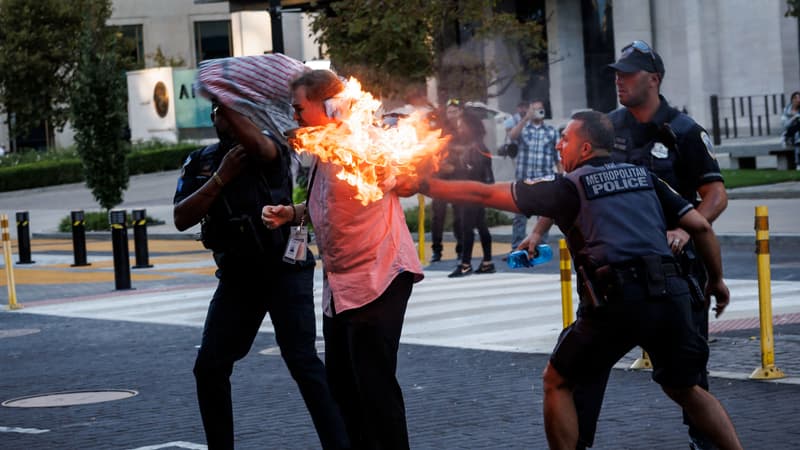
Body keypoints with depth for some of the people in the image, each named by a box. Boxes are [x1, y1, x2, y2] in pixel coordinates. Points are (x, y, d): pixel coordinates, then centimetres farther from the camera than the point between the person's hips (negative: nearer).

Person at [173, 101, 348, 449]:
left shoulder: (268, 150, -5)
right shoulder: (199, 164, 8)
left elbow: (255, 142, -31)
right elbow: (181, 219, -4)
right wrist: (221, 177, -12)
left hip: (285, 270, -5)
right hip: (237, 277, 5)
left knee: (301, 361, -14)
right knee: (209, 367, 2)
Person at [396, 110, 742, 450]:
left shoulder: (569, 187, 7)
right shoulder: (645, 177, 19)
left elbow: (484, 195, 9)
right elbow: (700, 226, 13)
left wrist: (423, 187, 17)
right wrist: (716, 279, 26)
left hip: (616, 303, -4)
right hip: (670, 295, 5)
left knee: (556, 382, 16)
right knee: (684, 389, 23)